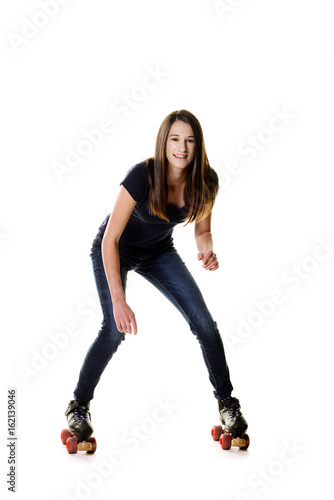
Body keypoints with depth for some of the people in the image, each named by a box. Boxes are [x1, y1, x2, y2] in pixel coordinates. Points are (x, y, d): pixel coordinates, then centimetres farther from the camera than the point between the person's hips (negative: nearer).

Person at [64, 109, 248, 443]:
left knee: (204, 322, -7)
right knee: (115, 329, -21)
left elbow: (202, 230, -3)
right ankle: (79, 406, 1)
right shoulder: (142, 176, -34)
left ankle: (226, 402, 11)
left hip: (158, 252, 4)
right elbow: (110, 240, -32)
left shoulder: (205, 182, -20)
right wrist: (119, 301, -38)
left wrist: (207, 252, -27)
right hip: (115, 250, -4)